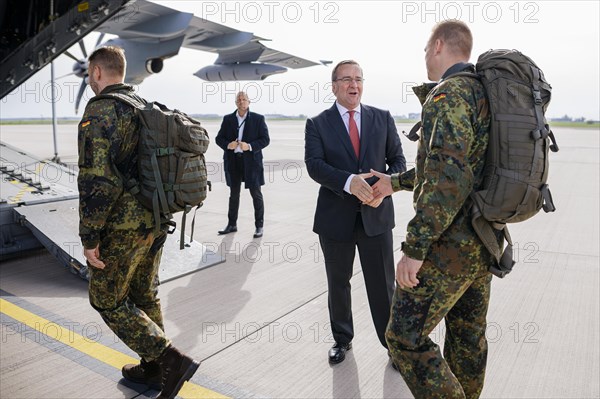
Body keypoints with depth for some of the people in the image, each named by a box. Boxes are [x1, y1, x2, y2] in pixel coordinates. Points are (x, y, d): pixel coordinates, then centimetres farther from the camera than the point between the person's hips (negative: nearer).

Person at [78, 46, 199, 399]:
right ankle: (154, 368, 31)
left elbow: (97, 180, -22)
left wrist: (90, 238, -16)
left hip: (124, 226, -8)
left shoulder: (100, 111, -14)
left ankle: (172, 359, -1)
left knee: (107, 299, 7)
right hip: (156, 220, 8)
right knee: (145, 294, 19)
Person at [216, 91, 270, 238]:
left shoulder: (258, 119, 0)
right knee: (234, 194, 13)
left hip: (251, 161, -3)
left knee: (256, 194, 2)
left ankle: (259, 226, 11)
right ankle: (232, 224, 25)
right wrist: (227, 145, -13)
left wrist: (250, 146, -19)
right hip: (233, 161, 3)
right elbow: (219, 138, 9)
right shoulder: (228, 119, 8)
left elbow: (265, 139, -4)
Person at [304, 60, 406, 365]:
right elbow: (314, 165, -13)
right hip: (335, 217, 0)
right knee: (338, 284, 16)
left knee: (383, 285, 7)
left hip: (376, 215, 0)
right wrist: (350, 182, -29)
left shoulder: (383, 119, 6)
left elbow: (397, 159, 5)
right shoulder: (317, 124, 0)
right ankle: (342, 339, 38)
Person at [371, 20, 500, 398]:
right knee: (469, 333, 20)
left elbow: (448, 178, -27)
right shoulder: (486, 94, 14)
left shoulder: (450, 94, -16)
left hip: (450, 244, -9)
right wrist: (396, 182, 30)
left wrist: (414, 249, -24)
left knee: (406, 335, 0)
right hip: (483, 241, 10)